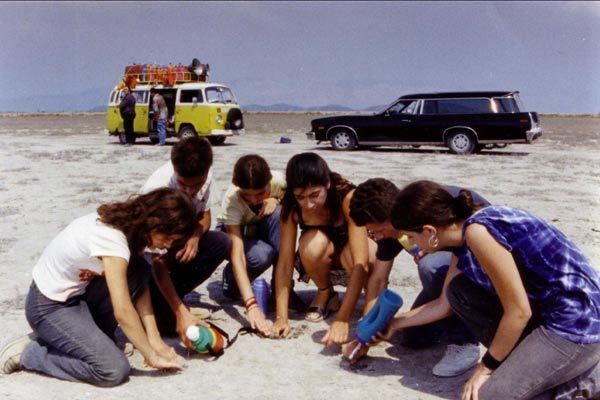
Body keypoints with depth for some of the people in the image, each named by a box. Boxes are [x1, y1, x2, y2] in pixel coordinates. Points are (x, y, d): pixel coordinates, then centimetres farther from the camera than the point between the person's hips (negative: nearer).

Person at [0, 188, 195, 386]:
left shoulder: (127, 223, -4)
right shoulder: (112, 239, -31)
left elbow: (140, 288, -3)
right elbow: (123, 311, -31)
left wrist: (155, 341, -9)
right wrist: (152, 356, -21)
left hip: (77, 291, 9)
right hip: (49, 306, -9)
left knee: (140, 275, -9)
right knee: (114, 370, -19)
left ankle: (93, 334, 6)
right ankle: (27, 353, -3)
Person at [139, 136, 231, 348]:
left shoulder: (205, 175, -16)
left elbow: (204, 215, 2)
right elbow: (157, 261, -33)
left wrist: (195, 235, -24)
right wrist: (181, 312, -40)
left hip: (177, 244, 6)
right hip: (145, 254, -6)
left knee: (221, 243, -21)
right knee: (167, 322, -23)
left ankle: (173, 295, -2)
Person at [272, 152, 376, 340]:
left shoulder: (348, 197, -35)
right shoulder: (292, 207, -25)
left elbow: (360, 263, -40)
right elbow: (285, 262, -23)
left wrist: (342, 320, -47)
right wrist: (282, 317, -31)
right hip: (321, 257, 2)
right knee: (313, 244, -35)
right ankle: (325, 293, -3)